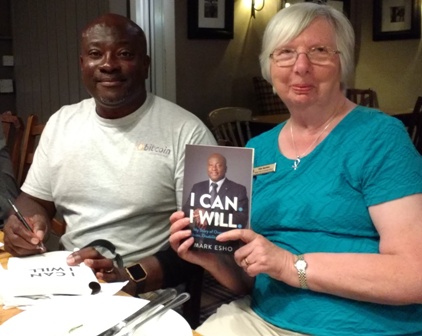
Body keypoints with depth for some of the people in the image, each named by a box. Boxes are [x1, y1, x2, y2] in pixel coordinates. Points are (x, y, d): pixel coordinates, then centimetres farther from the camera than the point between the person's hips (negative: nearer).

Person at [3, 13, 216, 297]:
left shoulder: (187, 131, -8)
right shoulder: (61, 122, 9)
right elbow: (35, 198, 17)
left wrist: (133, 277, -21)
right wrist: (25, 225, -6)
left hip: (148, 292, -4)